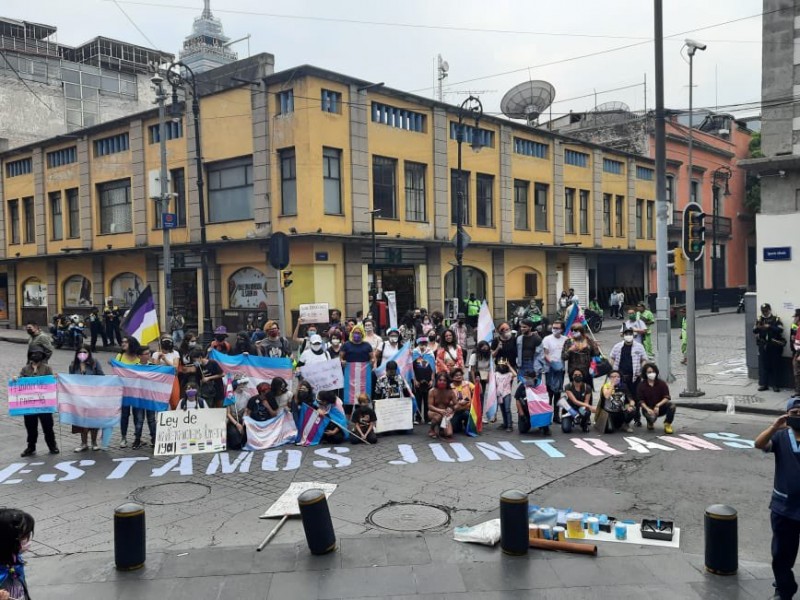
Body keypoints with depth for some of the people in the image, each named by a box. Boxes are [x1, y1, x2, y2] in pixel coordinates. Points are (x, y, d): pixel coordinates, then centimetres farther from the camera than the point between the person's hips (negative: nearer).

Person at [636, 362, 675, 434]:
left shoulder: (662, 383, -1)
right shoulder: (641, 385, -3)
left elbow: (667, 398, -9)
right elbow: (641, 401, -5)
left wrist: (658, 405, -24)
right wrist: (648, 409, -23)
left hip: (660, 408, 2)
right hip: (648, 408, -2)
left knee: (671, 405, -30)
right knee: (652, 417, -36)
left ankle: (667, 424, -3)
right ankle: (650, 423, 7)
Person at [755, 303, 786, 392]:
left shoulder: (776, 319, -2)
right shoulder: (759, 319, 8)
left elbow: (780, 329, -16)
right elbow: (754, 331, 0)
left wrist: (770, 327, -28)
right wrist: (758, 327, -22)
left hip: (774, 347, -3)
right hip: (763, 346, 3)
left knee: (775, 366, 2)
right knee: (763, 366, 5)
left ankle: (776, 385, 10)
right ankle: (763, 384, 13)